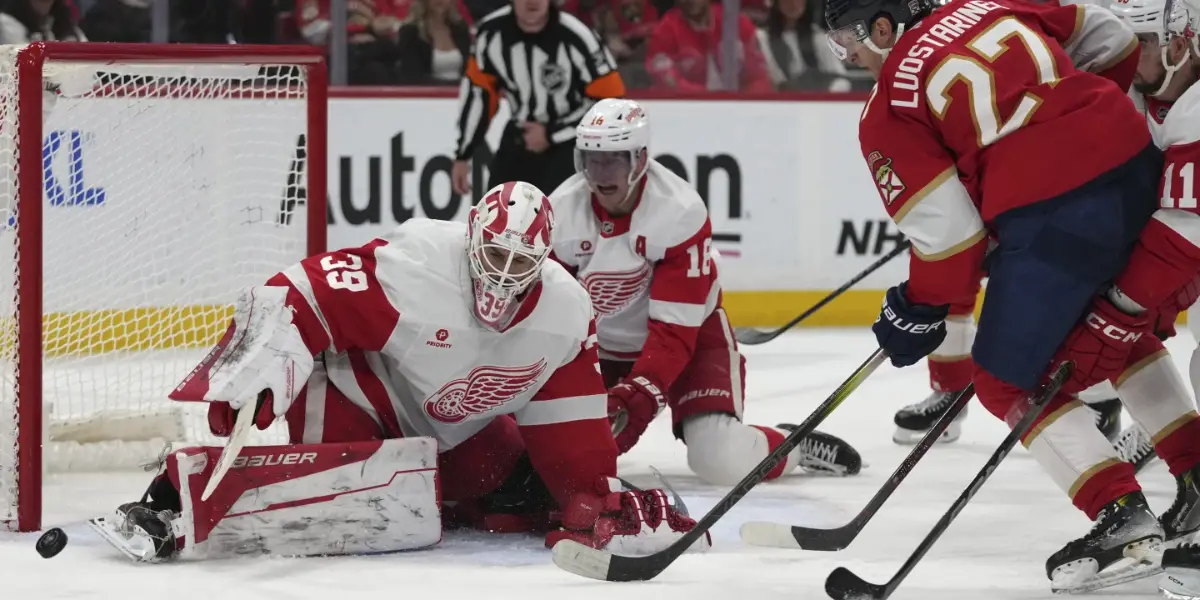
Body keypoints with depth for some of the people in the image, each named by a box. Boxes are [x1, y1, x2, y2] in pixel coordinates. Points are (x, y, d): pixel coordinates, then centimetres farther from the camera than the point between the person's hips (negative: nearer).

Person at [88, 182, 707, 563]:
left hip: (457, 430, 7)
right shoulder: (410, 266, -30)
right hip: (358, 393, -7)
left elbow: (568, 421, -3)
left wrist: (597, 497, -7)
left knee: (524, 503, -2)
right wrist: (253, 376, -40)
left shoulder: (566, 314, -12)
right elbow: (297, 296, -31)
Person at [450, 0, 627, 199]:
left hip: (572, 141, -5)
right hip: (519, 137, 5)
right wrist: (462, 156, 3)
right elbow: (477, 92, 2)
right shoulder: (491, 32, -12)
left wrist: (551, 135, -17)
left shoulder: (576, 37, -25)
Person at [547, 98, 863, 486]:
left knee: (724, 459, -23)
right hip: (599, 347, 4)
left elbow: (674, 329, -27)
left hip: (691, 336, -4)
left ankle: (796, 447, 9)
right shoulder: (561, 213, -16)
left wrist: (640, 395, -39)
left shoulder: (681, 212, -26)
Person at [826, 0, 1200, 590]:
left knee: (1007, 380, 7)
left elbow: (948, 232, -5)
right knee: (1114, 331, 31)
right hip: (1136, 165, 7)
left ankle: (1124, 520, -2)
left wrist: (918, 311, 12)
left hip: (1054, 217, -7)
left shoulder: (889, 113, 0)